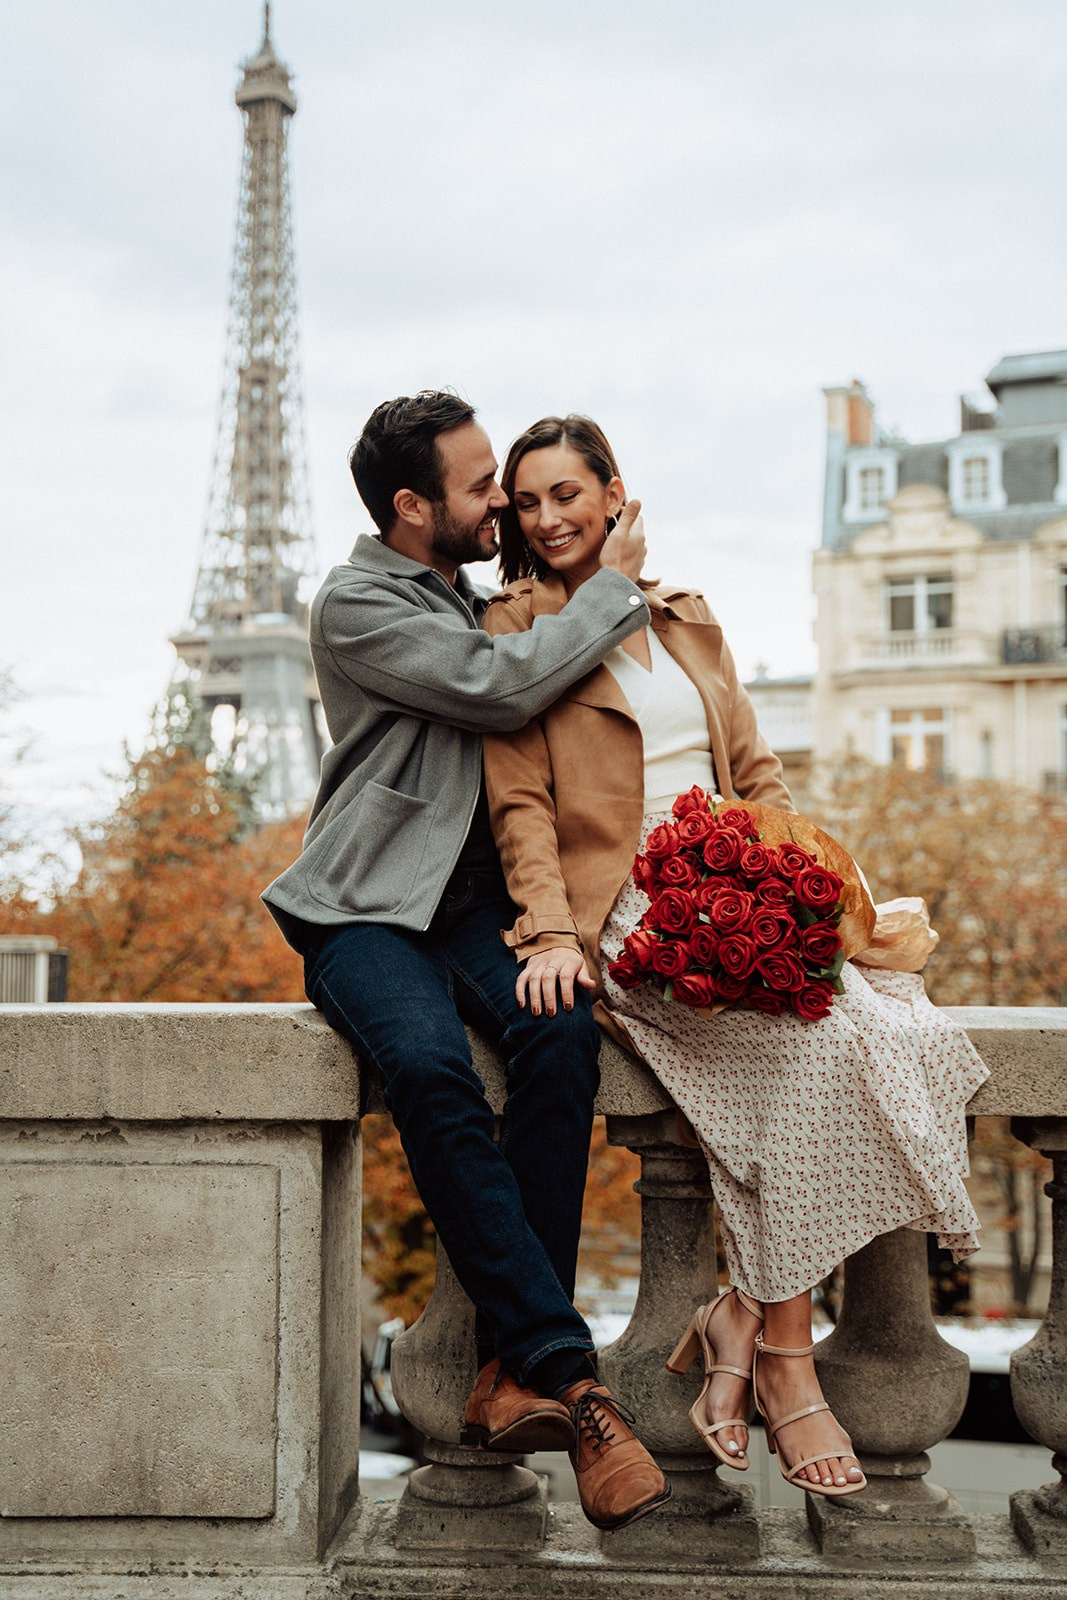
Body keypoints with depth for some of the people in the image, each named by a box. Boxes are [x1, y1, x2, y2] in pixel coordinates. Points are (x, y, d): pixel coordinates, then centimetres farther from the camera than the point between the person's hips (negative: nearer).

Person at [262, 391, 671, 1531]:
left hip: (474, 909, 6)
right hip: (367, 913, -5)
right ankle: (568, 1374, -32)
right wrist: (614, 585, -5)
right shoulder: (356, 605, -6)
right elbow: (502, 690, -17)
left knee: (559, 1031, -28)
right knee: (428, 1067, -36)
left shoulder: (479, 597, 20)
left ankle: (512, 1370, -27)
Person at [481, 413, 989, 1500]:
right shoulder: (515, 628, 5)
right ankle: (783, 1362, -20)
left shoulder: (689, 621, 20)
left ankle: (743, 1314, -15)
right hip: (622, 913, -5)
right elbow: (520, 803, -4)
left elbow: (757, 775, 19)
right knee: (810, 1032, -30)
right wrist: (550, 931, -19)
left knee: (894, 1029, -22)